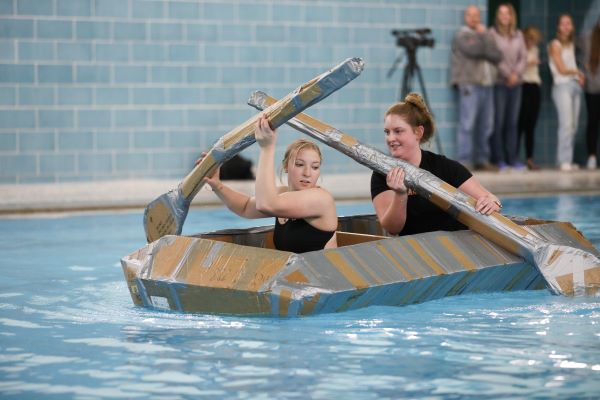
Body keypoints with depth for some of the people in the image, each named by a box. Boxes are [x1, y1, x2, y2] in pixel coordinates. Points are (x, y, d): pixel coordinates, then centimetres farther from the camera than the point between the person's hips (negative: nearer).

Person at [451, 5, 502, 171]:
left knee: (485, 125, 4)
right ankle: (464, 162, -13)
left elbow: (497, 56, 6)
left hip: (486, 85, 7)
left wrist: (485, 35, -4)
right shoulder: (462, 35, 2)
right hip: (469, 84, -7)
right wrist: (482, 35, -1)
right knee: (467, 124, -12)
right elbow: (475, 50, -17)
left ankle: (482, 160, 9)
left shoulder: (484, 35, 21)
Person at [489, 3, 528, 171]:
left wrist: (517, 73, -6)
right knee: (498, 121, -5)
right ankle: (498, 159, -2)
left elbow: (523, 57, 9)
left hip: (515, 83, 5)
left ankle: (513, 158, 8)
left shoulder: (518, 35, 12)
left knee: (513, 122, 5)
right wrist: (507, 74, -10)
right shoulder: (492, 34, -3)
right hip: (499, 82, -4)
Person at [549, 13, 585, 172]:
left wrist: (579, 78, -4)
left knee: (573, 126, 2)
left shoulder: (571, 45, 18)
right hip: (562, 86, -7)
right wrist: (578, 72, 6)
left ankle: (565, 160, 5)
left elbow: (572, 67, 15)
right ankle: (564, 161, -15)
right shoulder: (555, 45, -3)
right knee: (566, 123, -15)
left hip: (575, 86, 7)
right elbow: (562, 69, -7)